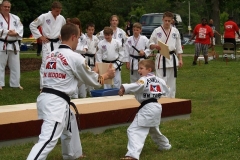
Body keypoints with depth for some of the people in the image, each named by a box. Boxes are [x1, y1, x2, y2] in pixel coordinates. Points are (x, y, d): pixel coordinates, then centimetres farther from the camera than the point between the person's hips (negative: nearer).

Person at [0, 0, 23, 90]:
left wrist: (15, 33, -18)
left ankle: (15, 83, 20)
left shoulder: (15, 18, 9)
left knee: (15, 65, 9)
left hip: (14, 45, 4)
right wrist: (8, 32, -20)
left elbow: (20, 29, 1)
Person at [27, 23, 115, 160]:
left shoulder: (51, 55, 12)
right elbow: (91, 80, 4)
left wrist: (93, 73, 29)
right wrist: (107, 75, 23)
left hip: (47, 98, 9)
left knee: (70, 123, 32)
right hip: (56, 102, -9)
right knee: (48, 140, -16)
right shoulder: (75, 57, -10)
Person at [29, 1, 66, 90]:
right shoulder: (44, 17, -11)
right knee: (45, 63, -10)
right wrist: (40, 36, -8)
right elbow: (32, 25, -6)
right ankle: (43, 86, -6)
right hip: (47, 43, -5)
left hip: (57, 43, 5)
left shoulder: (61, 18, 2)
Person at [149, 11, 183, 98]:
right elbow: (150, 44, 2)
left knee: (171, 82, 9)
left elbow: (178, 46, 11)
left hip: (172, 59, 3)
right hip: (161, 59, -3)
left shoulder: (175, 31, 6)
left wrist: (180, 59, 7)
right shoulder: (157, 31, -2)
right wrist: (155, 46, -21)